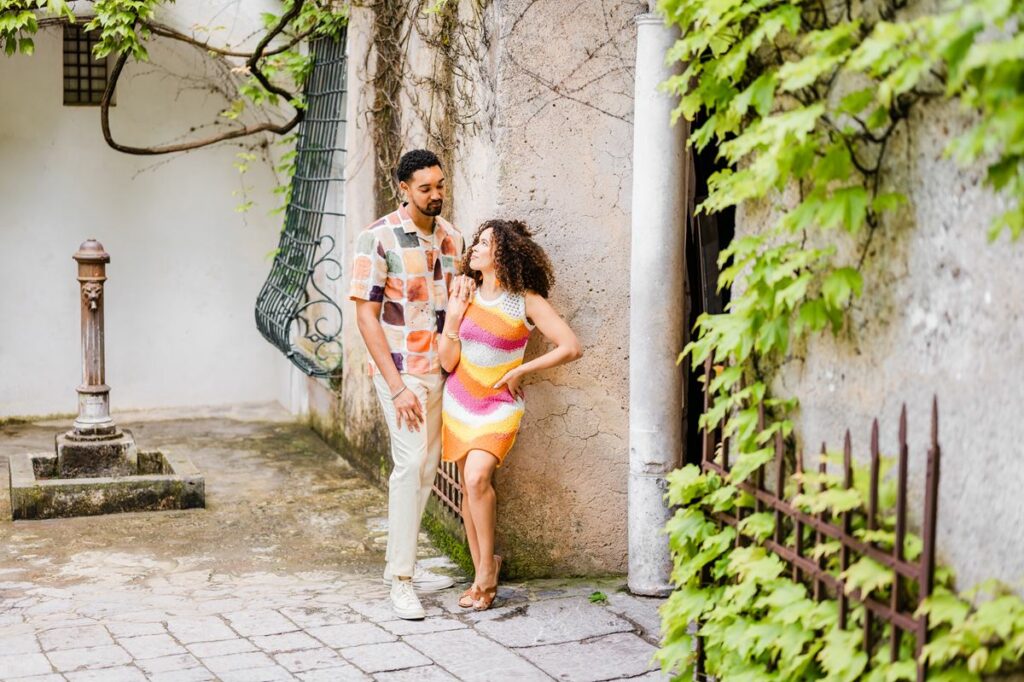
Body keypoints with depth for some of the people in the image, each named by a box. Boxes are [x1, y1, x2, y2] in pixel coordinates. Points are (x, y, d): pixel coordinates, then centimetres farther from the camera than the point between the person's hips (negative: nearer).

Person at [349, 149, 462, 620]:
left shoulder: (450, 238, 7)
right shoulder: (378, 239, -11)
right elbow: (366, 316, -13)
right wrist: (396, 386, -18)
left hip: (440, 369, 7)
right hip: (400, 369, -7)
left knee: (427, 465, 11)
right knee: (411, 462, -15)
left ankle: (398, 562, 25)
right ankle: (401, 581, -9)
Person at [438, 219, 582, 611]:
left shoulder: (527, 302, -9)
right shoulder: (465, 294, 3)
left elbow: (571, 347, -14)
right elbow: (448, 362, 0)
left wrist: (519, 372, -10)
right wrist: (453, 316, -11)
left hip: (499, 406, -5)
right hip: (459, 403, 5)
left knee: (477, 477, -23)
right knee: (469, 487, 6)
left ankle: (487, 568, -7)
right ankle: (481, 574, 17)